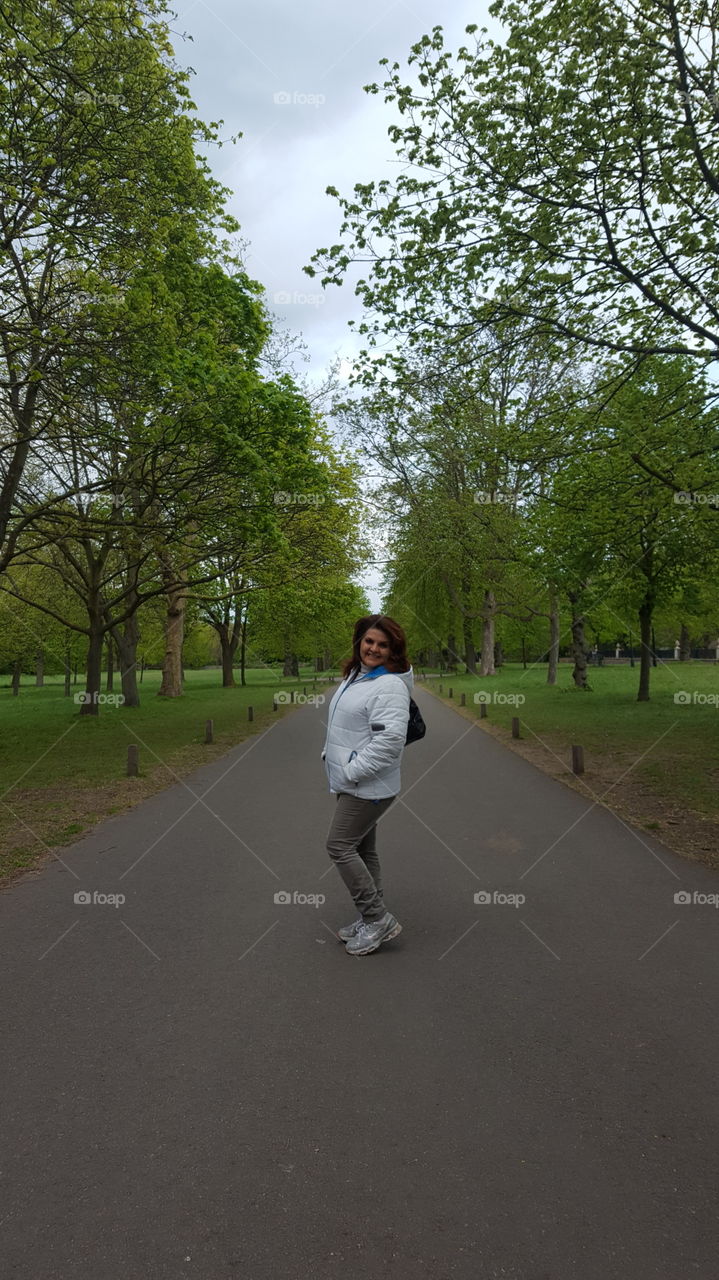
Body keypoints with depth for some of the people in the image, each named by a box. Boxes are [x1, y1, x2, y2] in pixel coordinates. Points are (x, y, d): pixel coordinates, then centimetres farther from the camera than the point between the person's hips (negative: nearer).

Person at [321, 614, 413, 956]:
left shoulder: (389, 687, -19)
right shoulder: (356, 676, 12)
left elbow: (389, 740, -29)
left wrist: (351, 771, -22)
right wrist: (334, 761, 14)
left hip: (368, 787, -10)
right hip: (352, 784, 10)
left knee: (340, 846, -7)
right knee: (362, 850, 15)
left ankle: (378, 919, 4)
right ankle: (373, 919, 26)